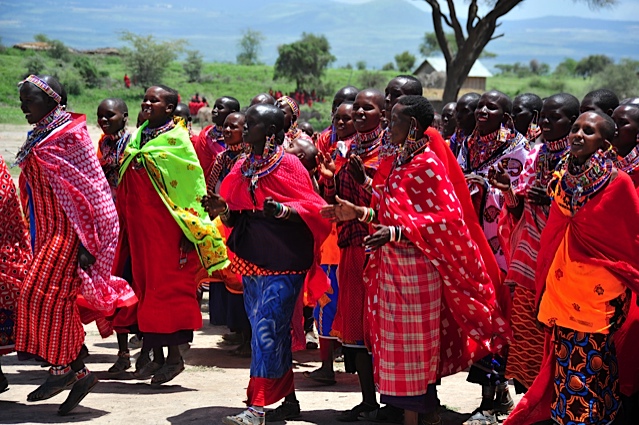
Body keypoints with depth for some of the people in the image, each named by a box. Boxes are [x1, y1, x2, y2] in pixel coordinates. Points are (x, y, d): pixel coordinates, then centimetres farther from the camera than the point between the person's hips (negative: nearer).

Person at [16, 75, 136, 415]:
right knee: (58, 302, 6)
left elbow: (89, 189, -14)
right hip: (49, 231, 8)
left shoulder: (70, 134, -11)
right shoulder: (37, 138, 14)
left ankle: (61, 367, -2)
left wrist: (86, 243, -18)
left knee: (44, 294, -13)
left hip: (70, 231, -8)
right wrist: (36, 239, 18)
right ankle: (78, 372, 12)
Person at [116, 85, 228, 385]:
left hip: (166, 225, -7)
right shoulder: (138, 137, 13)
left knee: (168, 285, -2)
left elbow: (193, 184, -11)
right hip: (139, 225, 7)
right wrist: (125, 224, 16)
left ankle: (174, 356, 8)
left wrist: (188, 229, -15)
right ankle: (156, 355, 18)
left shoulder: (176, 140, -8)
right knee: (145, 284, 9)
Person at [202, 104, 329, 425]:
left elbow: (310, 209, -11)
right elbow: (234, 217, 17)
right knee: (274, 331, 12)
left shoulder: (288, 165, -7)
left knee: (267, 329, -10)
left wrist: (282, 210, -28)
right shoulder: (243, 167, 12)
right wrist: (221, 209, -4)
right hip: (252, 259, 7)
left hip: (283, 262, -7)